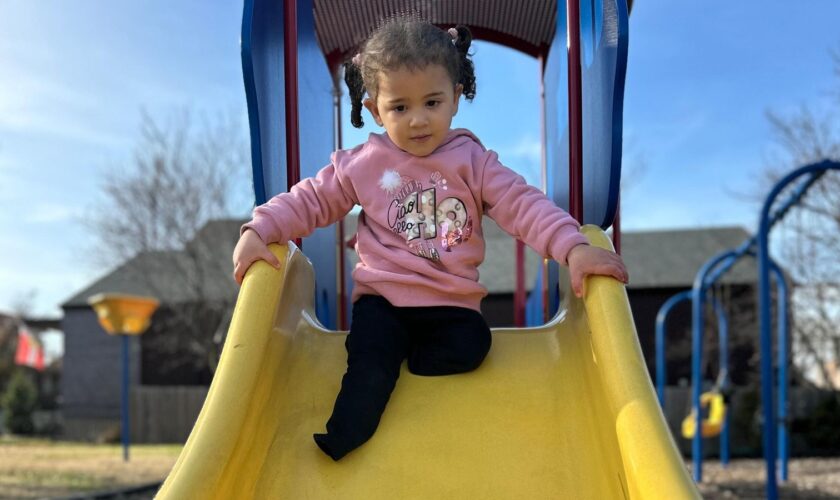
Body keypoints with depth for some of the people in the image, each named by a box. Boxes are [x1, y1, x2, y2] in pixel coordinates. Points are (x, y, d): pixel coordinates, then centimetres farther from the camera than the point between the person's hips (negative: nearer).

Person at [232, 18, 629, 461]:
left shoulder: (471, 161, 2)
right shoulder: (362, 164, 3)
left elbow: (522, 205, -7)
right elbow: (310, 200, 8)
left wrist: (573, 247, -22)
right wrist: (259, 230, -8)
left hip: (451, 302, 1)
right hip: (382, 295, -1)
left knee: (470, 345, -26)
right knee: (370, 356, -26)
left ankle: (390, 360, -14)